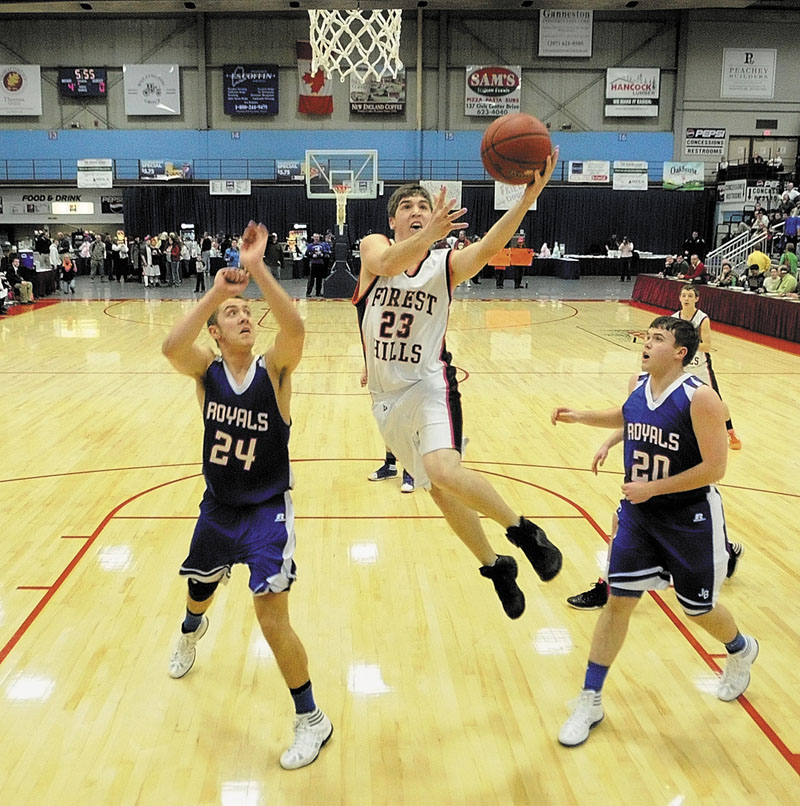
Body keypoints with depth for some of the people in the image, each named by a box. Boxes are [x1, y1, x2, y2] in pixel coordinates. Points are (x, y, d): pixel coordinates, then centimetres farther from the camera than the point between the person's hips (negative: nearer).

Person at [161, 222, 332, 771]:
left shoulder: (275, 370, -14)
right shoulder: (206, 371, -9)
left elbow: (296, 328, -36)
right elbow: (171, 346, -32)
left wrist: (258, 270, -42)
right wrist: (215, 293, -42)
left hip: (267, 510, -4)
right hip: (217, 508, 4)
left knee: (272, 613, -14)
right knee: (199, 592, 27)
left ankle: (312, 719, 7)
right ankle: (192, 630, 67)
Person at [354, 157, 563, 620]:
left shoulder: (446, 264, -5)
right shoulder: (374, 247, -2)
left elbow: (488, 247, -25)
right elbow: (388, 263, -27)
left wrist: (528, 197, -41)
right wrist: (428, 234, -45)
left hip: (429, 383, -3)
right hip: (387, 394, 4)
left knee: (443, 470, -31)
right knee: (438, 490, 13)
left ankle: (522, 530, -8)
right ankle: (497, 567, 32)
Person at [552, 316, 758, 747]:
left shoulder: (700, 398, -22)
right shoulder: (638, 384, -2)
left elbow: (714, 467, -22)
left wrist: (653, 488, -21)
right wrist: (582, 416, 9)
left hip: (689, 520, -4)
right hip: (638, 514, 5)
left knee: (698, 608, 14)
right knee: (618, 599, 2)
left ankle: (741, 651, 50)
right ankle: (589, 702, 12)